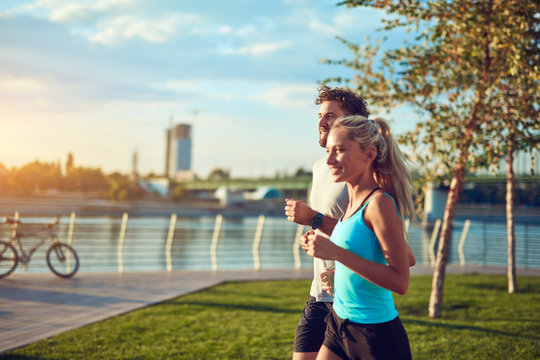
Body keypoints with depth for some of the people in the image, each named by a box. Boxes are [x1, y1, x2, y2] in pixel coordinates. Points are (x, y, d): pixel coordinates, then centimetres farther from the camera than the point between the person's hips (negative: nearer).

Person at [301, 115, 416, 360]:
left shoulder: (380, 203, -18)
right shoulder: (353, 201, 6)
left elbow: (400, 282, -22)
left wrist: (337, 253, -25)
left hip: (377, 337, -8)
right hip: (339, 325, 8)